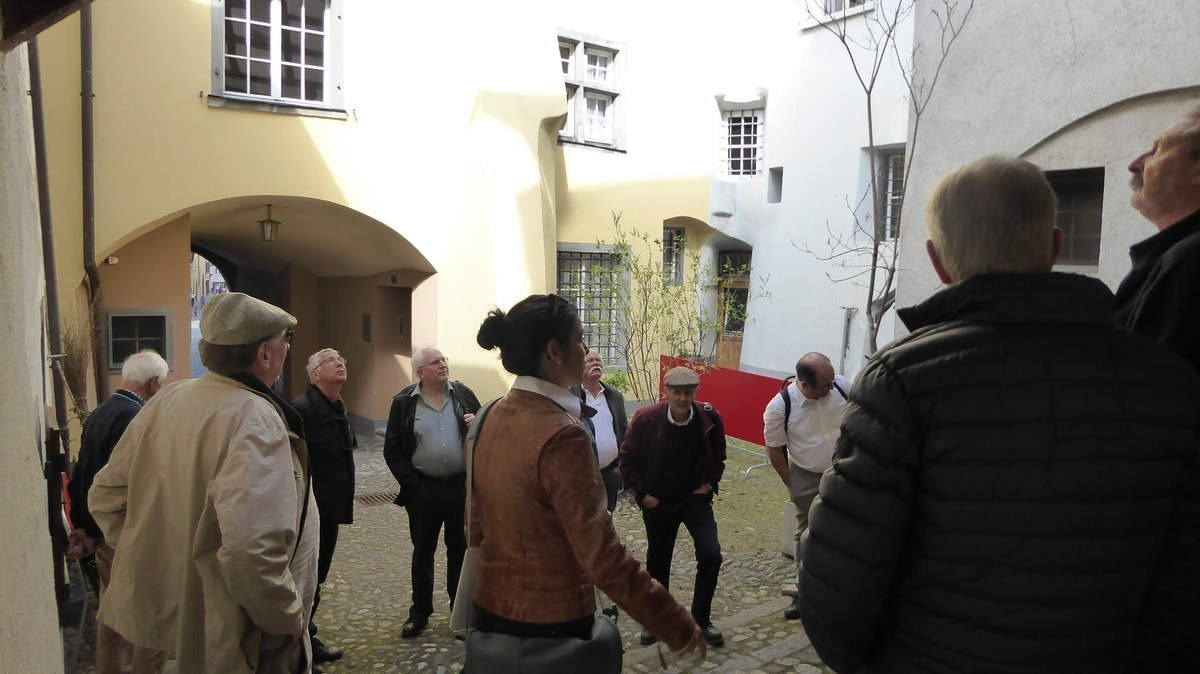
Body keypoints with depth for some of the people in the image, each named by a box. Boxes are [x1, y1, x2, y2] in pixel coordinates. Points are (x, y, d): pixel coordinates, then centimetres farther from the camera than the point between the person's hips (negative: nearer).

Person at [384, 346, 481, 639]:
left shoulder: (464, 394, 1)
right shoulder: (404, 402, -2)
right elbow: (393, 450, 0)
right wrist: (409, 482, -8)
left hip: (462, 486, 1)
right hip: (422, 489, -1)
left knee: (460, 549, 12)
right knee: (422, 551, 12)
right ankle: (419, 613, 27)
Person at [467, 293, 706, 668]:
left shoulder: (496, 416, 0)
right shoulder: (561, 436, -25)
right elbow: (603, 558, -26)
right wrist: (677, 627, -19)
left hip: (491, 607, 7)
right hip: (549, 623, -7)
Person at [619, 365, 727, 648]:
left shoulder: (709, 418, -13)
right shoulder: (646, 419, -18)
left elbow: (718, 455, 7)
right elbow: (628, 460, -5)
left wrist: (709, 483, -2)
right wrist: (643, 493, -8)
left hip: (695, 497, 1)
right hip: (658, 502, 0)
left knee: (710, 554, -13)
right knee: (658, 561, 12)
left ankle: (701, 618, 8)